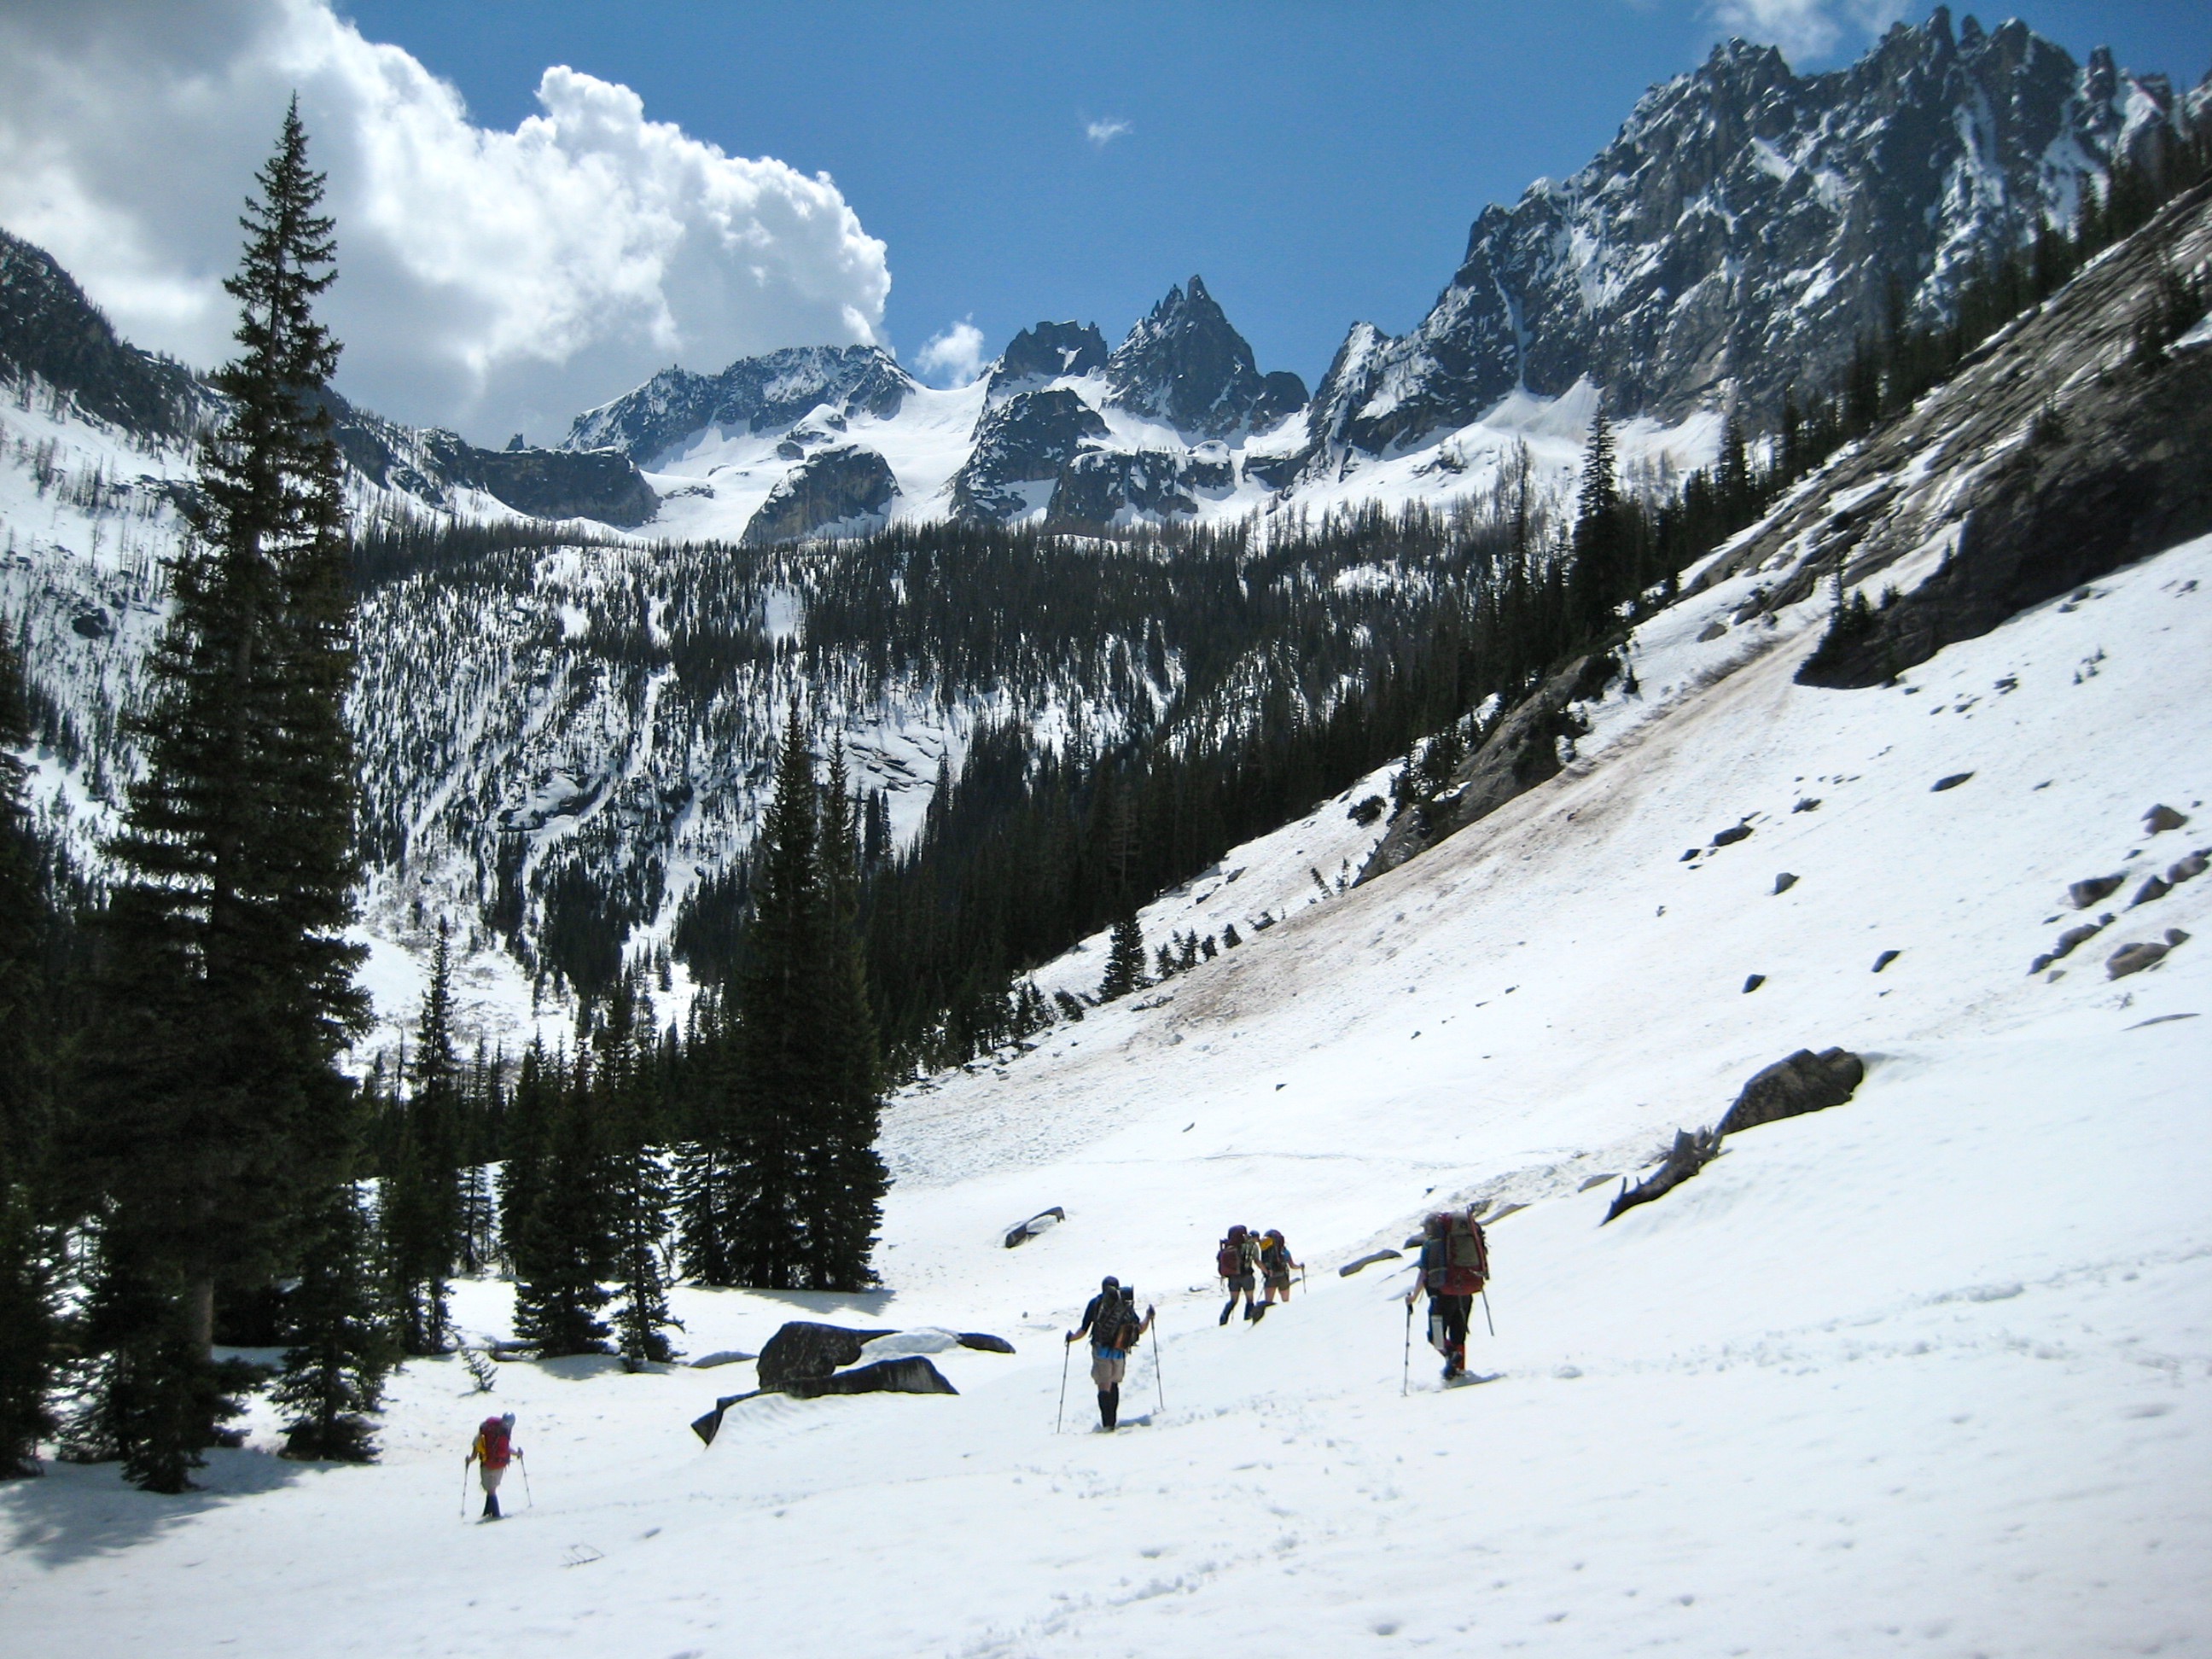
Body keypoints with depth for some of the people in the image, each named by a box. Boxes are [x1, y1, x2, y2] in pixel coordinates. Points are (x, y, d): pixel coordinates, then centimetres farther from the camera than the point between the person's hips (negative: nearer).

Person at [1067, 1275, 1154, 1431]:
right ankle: (1113, 1421, 17)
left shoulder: (1096, 1303, 3)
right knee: (1114, 1384, 20)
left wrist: (1071, 1337, 21)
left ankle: (1107, 1424, -11)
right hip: (1120, 1353, 2)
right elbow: (1140, 1330, 8)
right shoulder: (1127, 1304, 6)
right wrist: (1148, 1317, 24)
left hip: (1101, 1351, -2)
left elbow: (1083, 1330, 3)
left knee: (1104, 1387, 0)